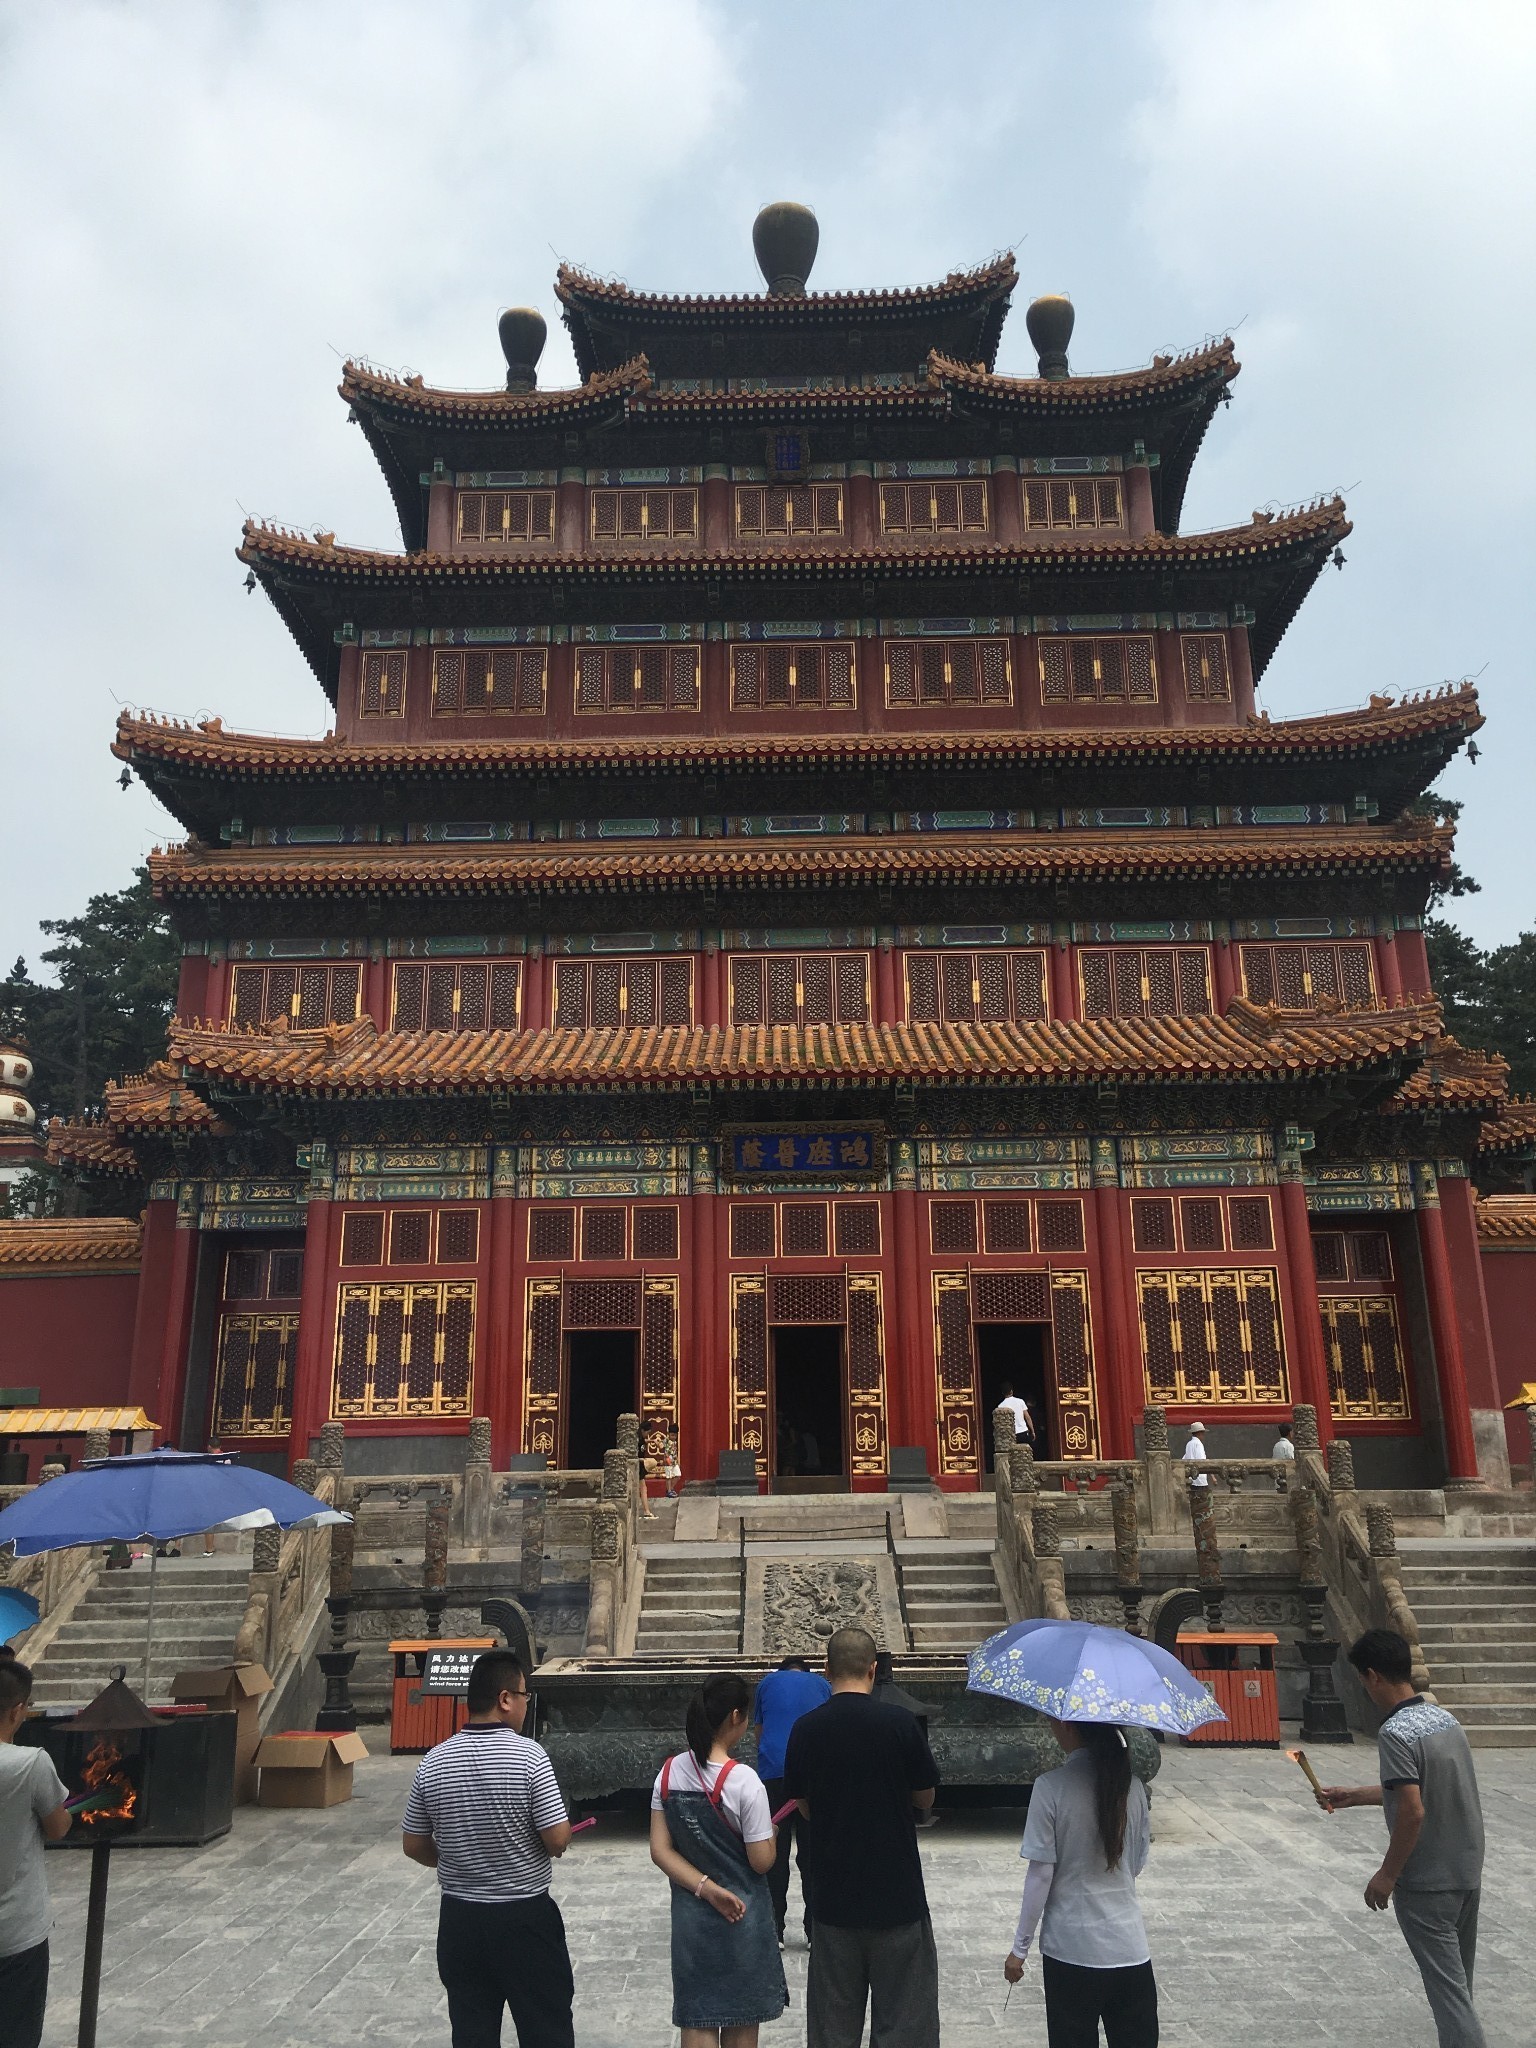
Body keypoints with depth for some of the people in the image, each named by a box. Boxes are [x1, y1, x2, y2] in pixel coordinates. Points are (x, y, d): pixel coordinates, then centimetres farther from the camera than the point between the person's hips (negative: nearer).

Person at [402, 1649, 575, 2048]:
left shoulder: (433, 1762, -5)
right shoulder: (528, 1755, -18)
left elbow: (414, 1847, 4)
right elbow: (557, 1841, -17)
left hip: (460, 1919, 4)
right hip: (526, 1916, -4)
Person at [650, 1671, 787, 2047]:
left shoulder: (669, 1773, -5)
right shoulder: (744, 1781, -21)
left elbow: (660, 1851, -6)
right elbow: (762, 1861, -16)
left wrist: (705, 1888, -12)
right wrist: (771, 1833, 4)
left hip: (690, 1916, 4)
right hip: (744, 1918, -4)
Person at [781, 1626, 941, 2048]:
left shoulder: (805, 1729, -6)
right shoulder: (899, 1723, -13)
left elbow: (804, 1806, 4)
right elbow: (925, 1799, -2)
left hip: (833, 1893, 2)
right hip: (897, 1893, -2)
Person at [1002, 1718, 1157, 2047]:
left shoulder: (1050, 1787, -16)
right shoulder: (1131, 1786, -3)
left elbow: (1041, 1875, -13)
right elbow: (1137, 1866, 8)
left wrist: (1020, 1947, -3)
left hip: (1070, 1948, -3)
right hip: (1130, 1946, 3)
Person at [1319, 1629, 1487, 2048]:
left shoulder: (1396, 1733, -21)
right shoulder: (1446, 1719, 5)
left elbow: (1413, 1812, -26)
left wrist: (1387, 1876, -14)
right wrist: (1353, 1795, 22)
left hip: (1427, 1885, -8)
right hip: (1468, 1874, 8)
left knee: (1448, 1987, -1)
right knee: (1457, 1983, 20)